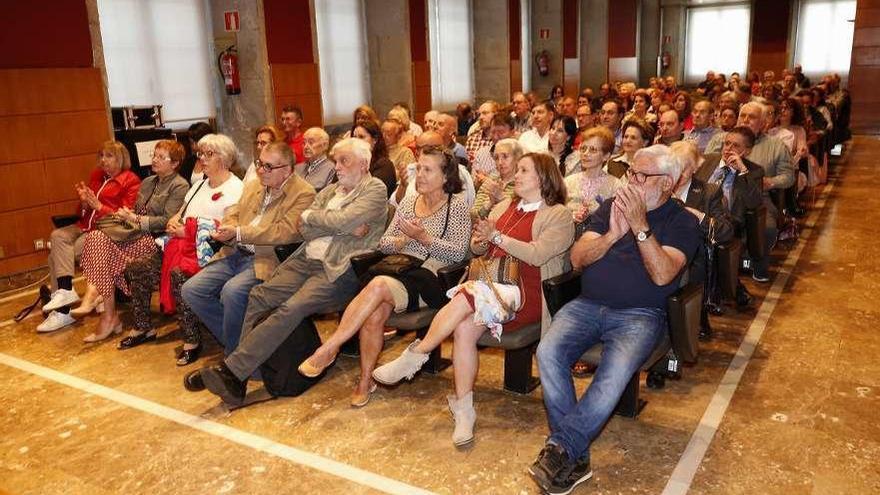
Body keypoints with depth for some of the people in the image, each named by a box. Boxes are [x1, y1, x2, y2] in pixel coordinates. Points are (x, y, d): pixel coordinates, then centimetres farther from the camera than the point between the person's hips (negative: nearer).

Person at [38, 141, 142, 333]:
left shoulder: (130, 181, -3)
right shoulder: (96, 176, 17)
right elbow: (84, 212, 21)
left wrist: (98, 206, -16)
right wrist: (84, 201, -1)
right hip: (86, 225, 7)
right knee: (57, 236, -19)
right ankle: (65, 291, -24)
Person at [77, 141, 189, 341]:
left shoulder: (179, 186, -3)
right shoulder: (147, 182, 24)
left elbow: (168, 221, -12)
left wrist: (136, 219, -10)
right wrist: (126, 215, 2)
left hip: (156, 238, -8)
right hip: (137, 234, 8)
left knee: (103, 246, -25)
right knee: (96, 236, -20)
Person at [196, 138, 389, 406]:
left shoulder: (376, 189, 3)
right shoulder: (329, 190, 23)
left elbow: (342, 221, -14)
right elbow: (305, 229, 9)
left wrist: (310, 215, 3)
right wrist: (345, 228, -5)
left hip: (339, 270, -7)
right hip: (306, 260, 7)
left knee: (290, 309, -26)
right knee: (259, 295, -13)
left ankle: (231, 370, -24)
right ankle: (239, 374, -11)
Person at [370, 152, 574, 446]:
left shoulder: (558, 215, 2)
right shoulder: (504, 207, 23)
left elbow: (538, 254, -13)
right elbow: (480, 251, 21)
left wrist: (497, 236, -15)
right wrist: (479, 242, -2)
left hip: (525, 295, -5)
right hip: (492, 284, 5)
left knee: (466, 297, -31)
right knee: (465, 328, -26)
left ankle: (414, 356, -20)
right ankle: (463, 410, -18)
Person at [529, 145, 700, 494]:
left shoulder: (681, 222, 4)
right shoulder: (612, 206, 14)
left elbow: (663, 275, -13)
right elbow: (577, 259, 6)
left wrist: (639, 225, -18)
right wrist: (613, 234, -10)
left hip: (639, 315, -3)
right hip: (587, 305, 4)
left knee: (615, 373, -34)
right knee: (548, 351, -25)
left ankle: (560, 448, -21)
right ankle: (575, 458, -19)